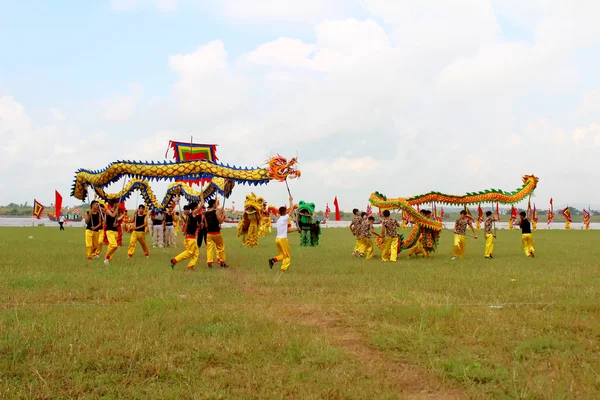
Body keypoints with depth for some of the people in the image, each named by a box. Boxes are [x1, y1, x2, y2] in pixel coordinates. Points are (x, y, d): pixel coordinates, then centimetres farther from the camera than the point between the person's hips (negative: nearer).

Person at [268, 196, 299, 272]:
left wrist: (295, 229, 21)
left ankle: (273, 260, -7)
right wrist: (291, 200, 12)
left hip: (277, 239, 7)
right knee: (287, 255, 2)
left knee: (282, 254, 17)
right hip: (283, 239, -7)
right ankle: (283, 268, -7)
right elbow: (291, 209, 0)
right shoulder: (285, 218, -8)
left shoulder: (278, 220, 17)